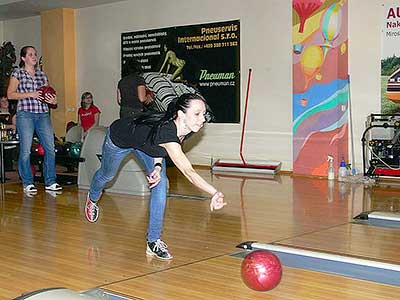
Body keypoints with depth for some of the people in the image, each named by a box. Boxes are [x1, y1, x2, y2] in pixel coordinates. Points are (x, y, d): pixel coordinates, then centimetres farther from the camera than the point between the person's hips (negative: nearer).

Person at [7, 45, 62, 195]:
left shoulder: (42, 74, 17)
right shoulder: (17, 73, 5)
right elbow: (10, 94, -1)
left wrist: (52, 100, -3)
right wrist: (30, 94, -12)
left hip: (43, 115, 4)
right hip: (25, 114, -4)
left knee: (50, 148, -4)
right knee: (25, 150, -3)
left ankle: (50, 182, 4)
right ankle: (28, 183, 8)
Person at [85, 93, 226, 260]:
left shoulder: (188, 130, -26)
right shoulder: (166, 130, -49)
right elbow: (188, 172, -58)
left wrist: (158, 166, -20)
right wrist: (214, 193, -69)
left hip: (145, 140, 5)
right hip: (118, 138, -5)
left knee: (160, 183, -13)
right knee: (107, 175, 24)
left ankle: (153, 241, -4)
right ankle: (92, 199, 61)